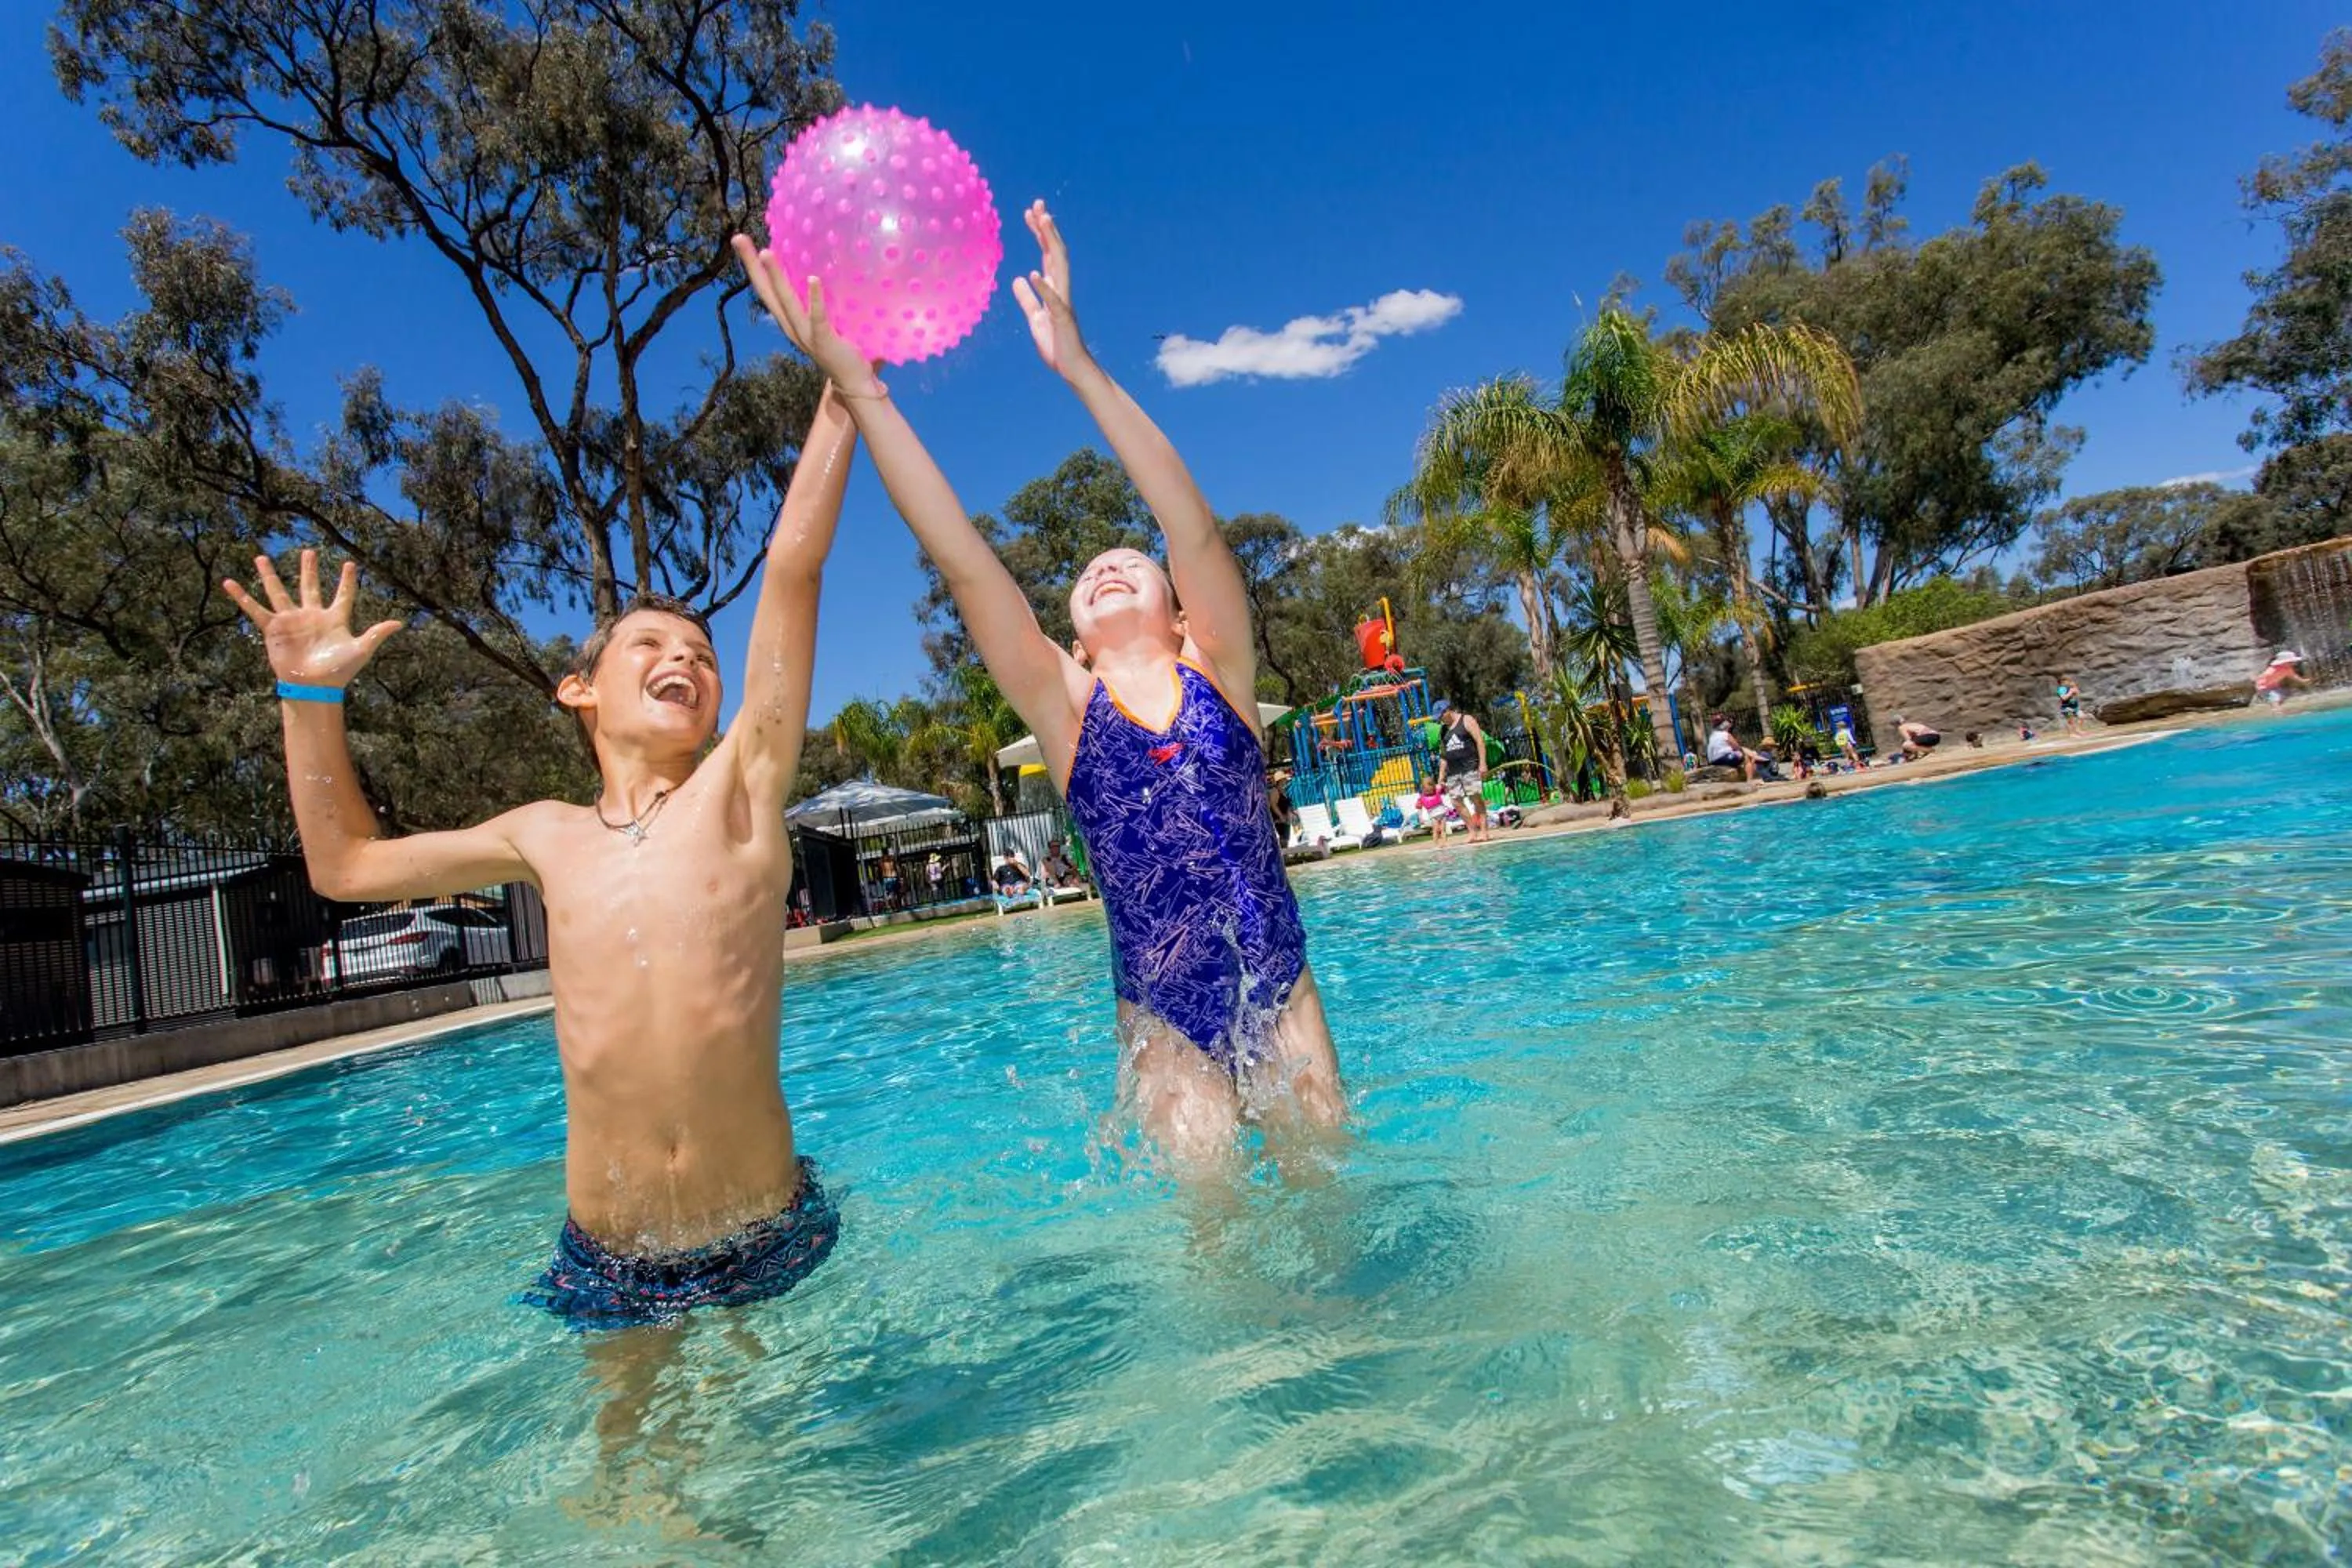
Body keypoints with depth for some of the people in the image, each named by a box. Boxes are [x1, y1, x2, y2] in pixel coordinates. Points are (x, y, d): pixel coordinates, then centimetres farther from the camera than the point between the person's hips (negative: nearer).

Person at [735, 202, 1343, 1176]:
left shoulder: (1217, 672, 0)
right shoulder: (1066, 705, 0)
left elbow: (1194, 527, -15)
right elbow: (960, 557, -9)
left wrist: (1079, 368, -25)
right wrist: (856, 383, -15)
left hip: (1285, 996, 1)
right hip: (1168, 1025, 0)